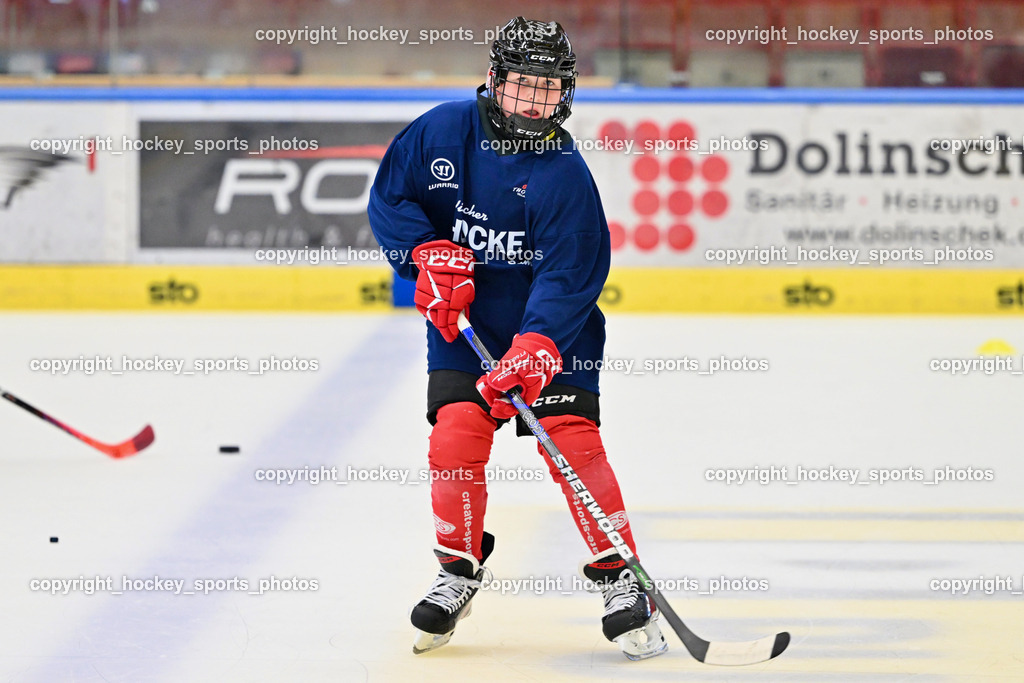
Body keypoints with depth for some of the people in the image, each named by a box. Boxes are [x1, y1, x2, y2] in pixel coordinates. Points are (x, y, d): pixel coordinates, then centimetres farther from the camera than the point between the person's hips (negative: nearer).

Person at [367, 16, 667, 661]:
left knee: (573, 441, -14)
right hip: (462, 322, 2)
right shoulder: (444, 130, -7)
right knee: (455, 442, -11)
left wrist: (535, 348, -31)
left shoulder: (564, 171, -15)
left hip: (551, 328, -2)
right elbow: (389, 196, 3)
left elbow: (569, 272, -20)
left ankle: (618, 576, -3)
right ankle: (460, 570, 11)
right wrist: (429, 252, -12)